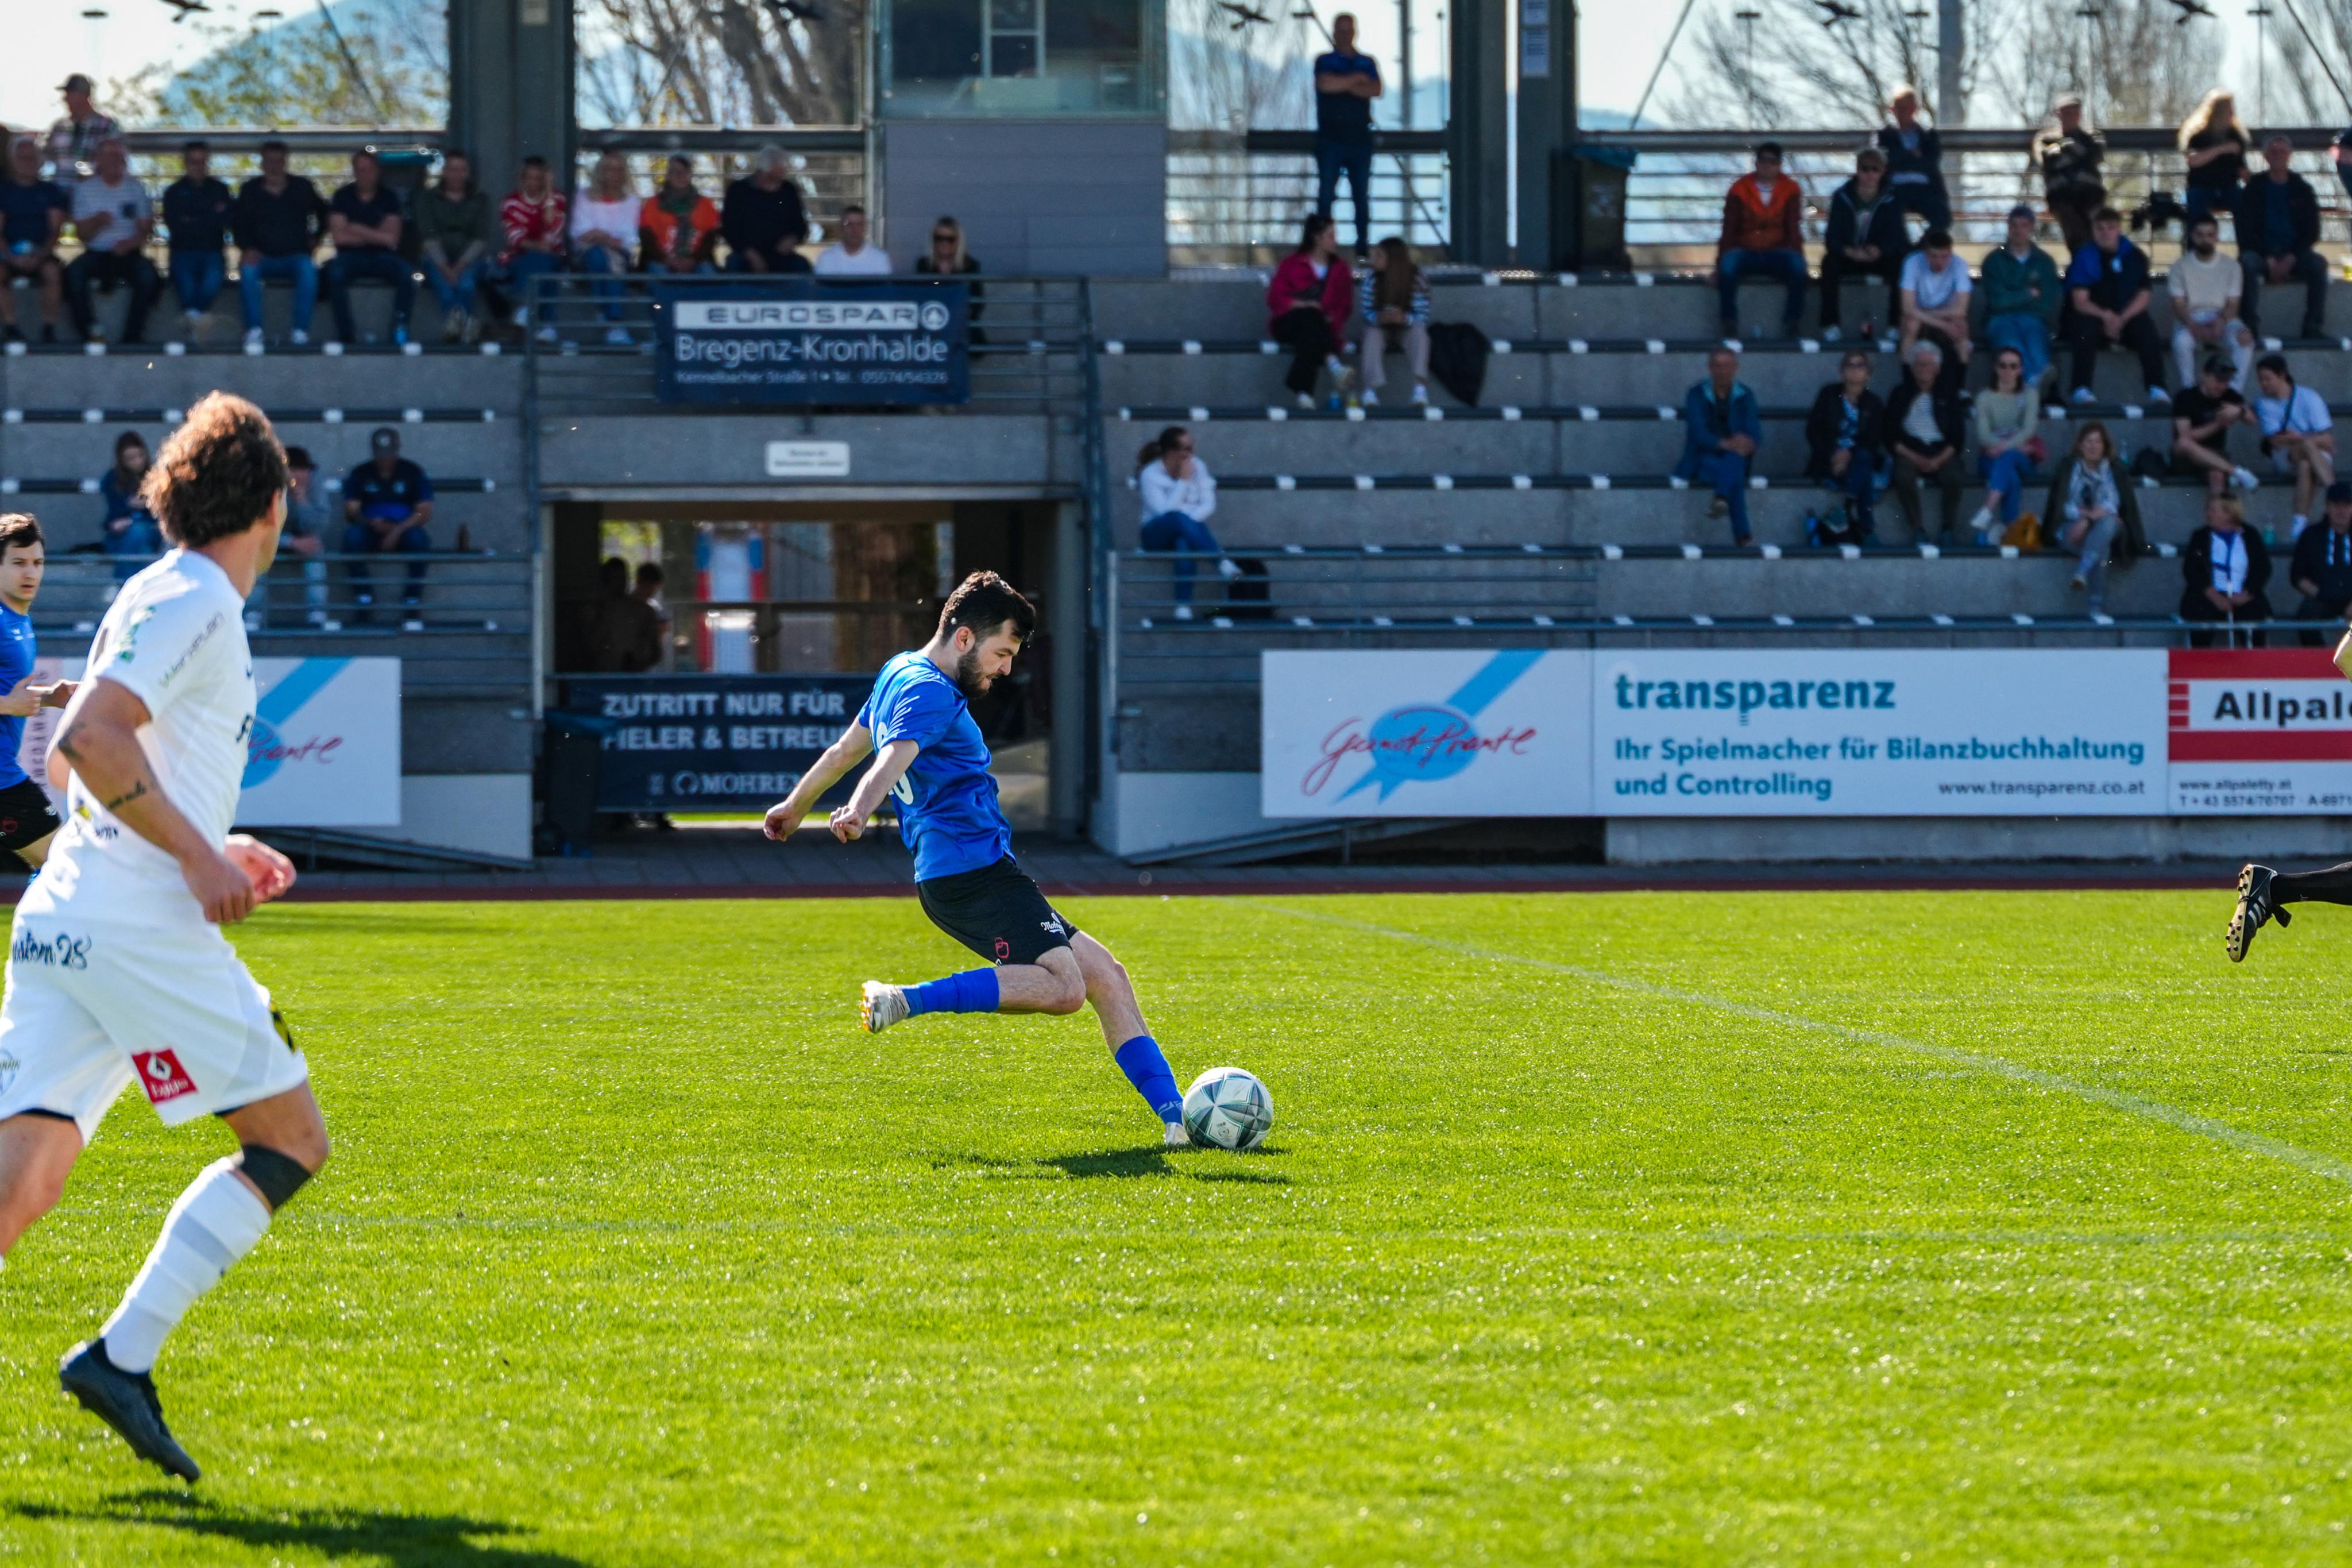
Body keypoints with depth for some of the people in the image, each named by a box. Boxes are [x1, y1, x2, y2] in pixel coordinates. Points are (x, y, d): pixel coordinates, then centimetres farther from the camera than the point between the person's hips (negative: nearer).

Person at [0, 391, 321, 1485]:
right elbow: (89, 740, -20)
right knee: (290, 1141, 1)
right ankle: (121, 1356, -7)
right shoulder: (193, 604, -8)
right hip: (141, 928, -9)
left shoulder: (179, 602, 21)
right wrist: (197, 855, -16)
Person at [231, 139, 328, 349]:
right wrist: (247, 249, -12)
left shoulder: (302, 188, 8)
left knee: (308, 269, -35)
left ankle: (301, 331, -34)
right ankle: (253, 330, -34)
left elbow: (324, 214, 22)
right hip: (263, 257, 0)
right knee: (247, 269, -34)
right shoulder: (250, 190, 7)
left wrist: (315, 239, 11)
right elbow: (238, 224, 5)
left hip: (295, 255, 0)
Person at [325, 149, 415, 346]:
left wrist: (360, 231, -4)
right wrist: (376, 236, -3)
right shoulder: (343, 197, 6)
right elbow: (339, 236, -5)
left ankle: (400, 329, -24)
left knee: (407, 274, -30)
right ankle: (345, 332, -31)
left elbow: (391, 238, -2)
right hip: (351, 256, -1)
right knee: (336, 273, -35)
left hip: (382, 256, 1)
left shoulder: (389, 197, 7)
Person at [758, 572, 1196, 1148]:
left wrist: (794, 807, 47)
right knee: (1062, 987, -26)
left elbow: (845, 750, 33)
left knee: (1105, 977, 6)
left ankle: (1175, 1116, 2)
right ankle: (909, 1002, -23)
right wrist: (859, 812, -50)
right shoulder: (930, 691, -11)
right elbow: (893, 759, -31)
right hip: (970, 868, -11)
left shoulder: (902, 673, 20)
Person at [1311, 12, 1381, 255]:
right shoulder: (1325, 61, 7)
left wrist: (1344, 86, -9)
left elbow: (1375, 90, -2)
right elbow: (1326, 84, -14)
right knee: (1326, 192, -7)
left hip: (1360, 139, 2)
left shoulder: (1367, 63, 14)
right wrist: (1358, 79, -3)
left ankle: (1363, 244, 4)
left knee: (1362, 194, 1)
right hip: (1331, 139, -2)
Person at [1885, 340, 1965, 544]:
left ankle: (1947, 530, -19)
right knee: (1904, 476, -35)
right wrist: (1914, 458, -12)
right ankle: (1918, 529, -23)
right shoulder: (1900, 395, 10)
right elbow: (1891, 437, 4)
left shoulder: (1948, 394, 12)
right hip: (1910, 450, 0)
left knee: (1953, 477, -33)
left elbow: (1958, 435, 6)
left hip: (1942, 451, 0)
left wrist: (1940, 460, -11)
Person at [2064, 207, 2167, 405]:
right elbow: (2080, 301, -7)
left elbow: (2142, 297, 0)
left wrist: (2122, 319, -17)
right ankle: (2081, 389, -39)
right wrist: (2105, 316, -25)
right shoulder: (2085, 257, 0)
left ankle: (2157, 389, -32)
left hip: (2128, 318, 1)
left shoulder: (2134, 256, 5)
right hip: (2094, 316, -1)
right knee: (2086, 327, -35)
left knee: (2147, 329, -29)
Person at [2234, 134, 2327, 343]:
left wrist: (2290, 259, -12)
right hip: (2262, 252, -1)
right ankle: (2251, 326, -34)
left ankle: (2314, 328, -27)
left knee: (2318, 264, -30)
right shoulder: (2254, 188, 5)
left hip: (2293, 254, 1)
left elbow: (2311, 231, 4)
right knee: (2248, 263, -35)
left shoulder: (2301, 189, 9)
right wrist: (2269, 260, -14)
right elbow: (2247, 230, -1)